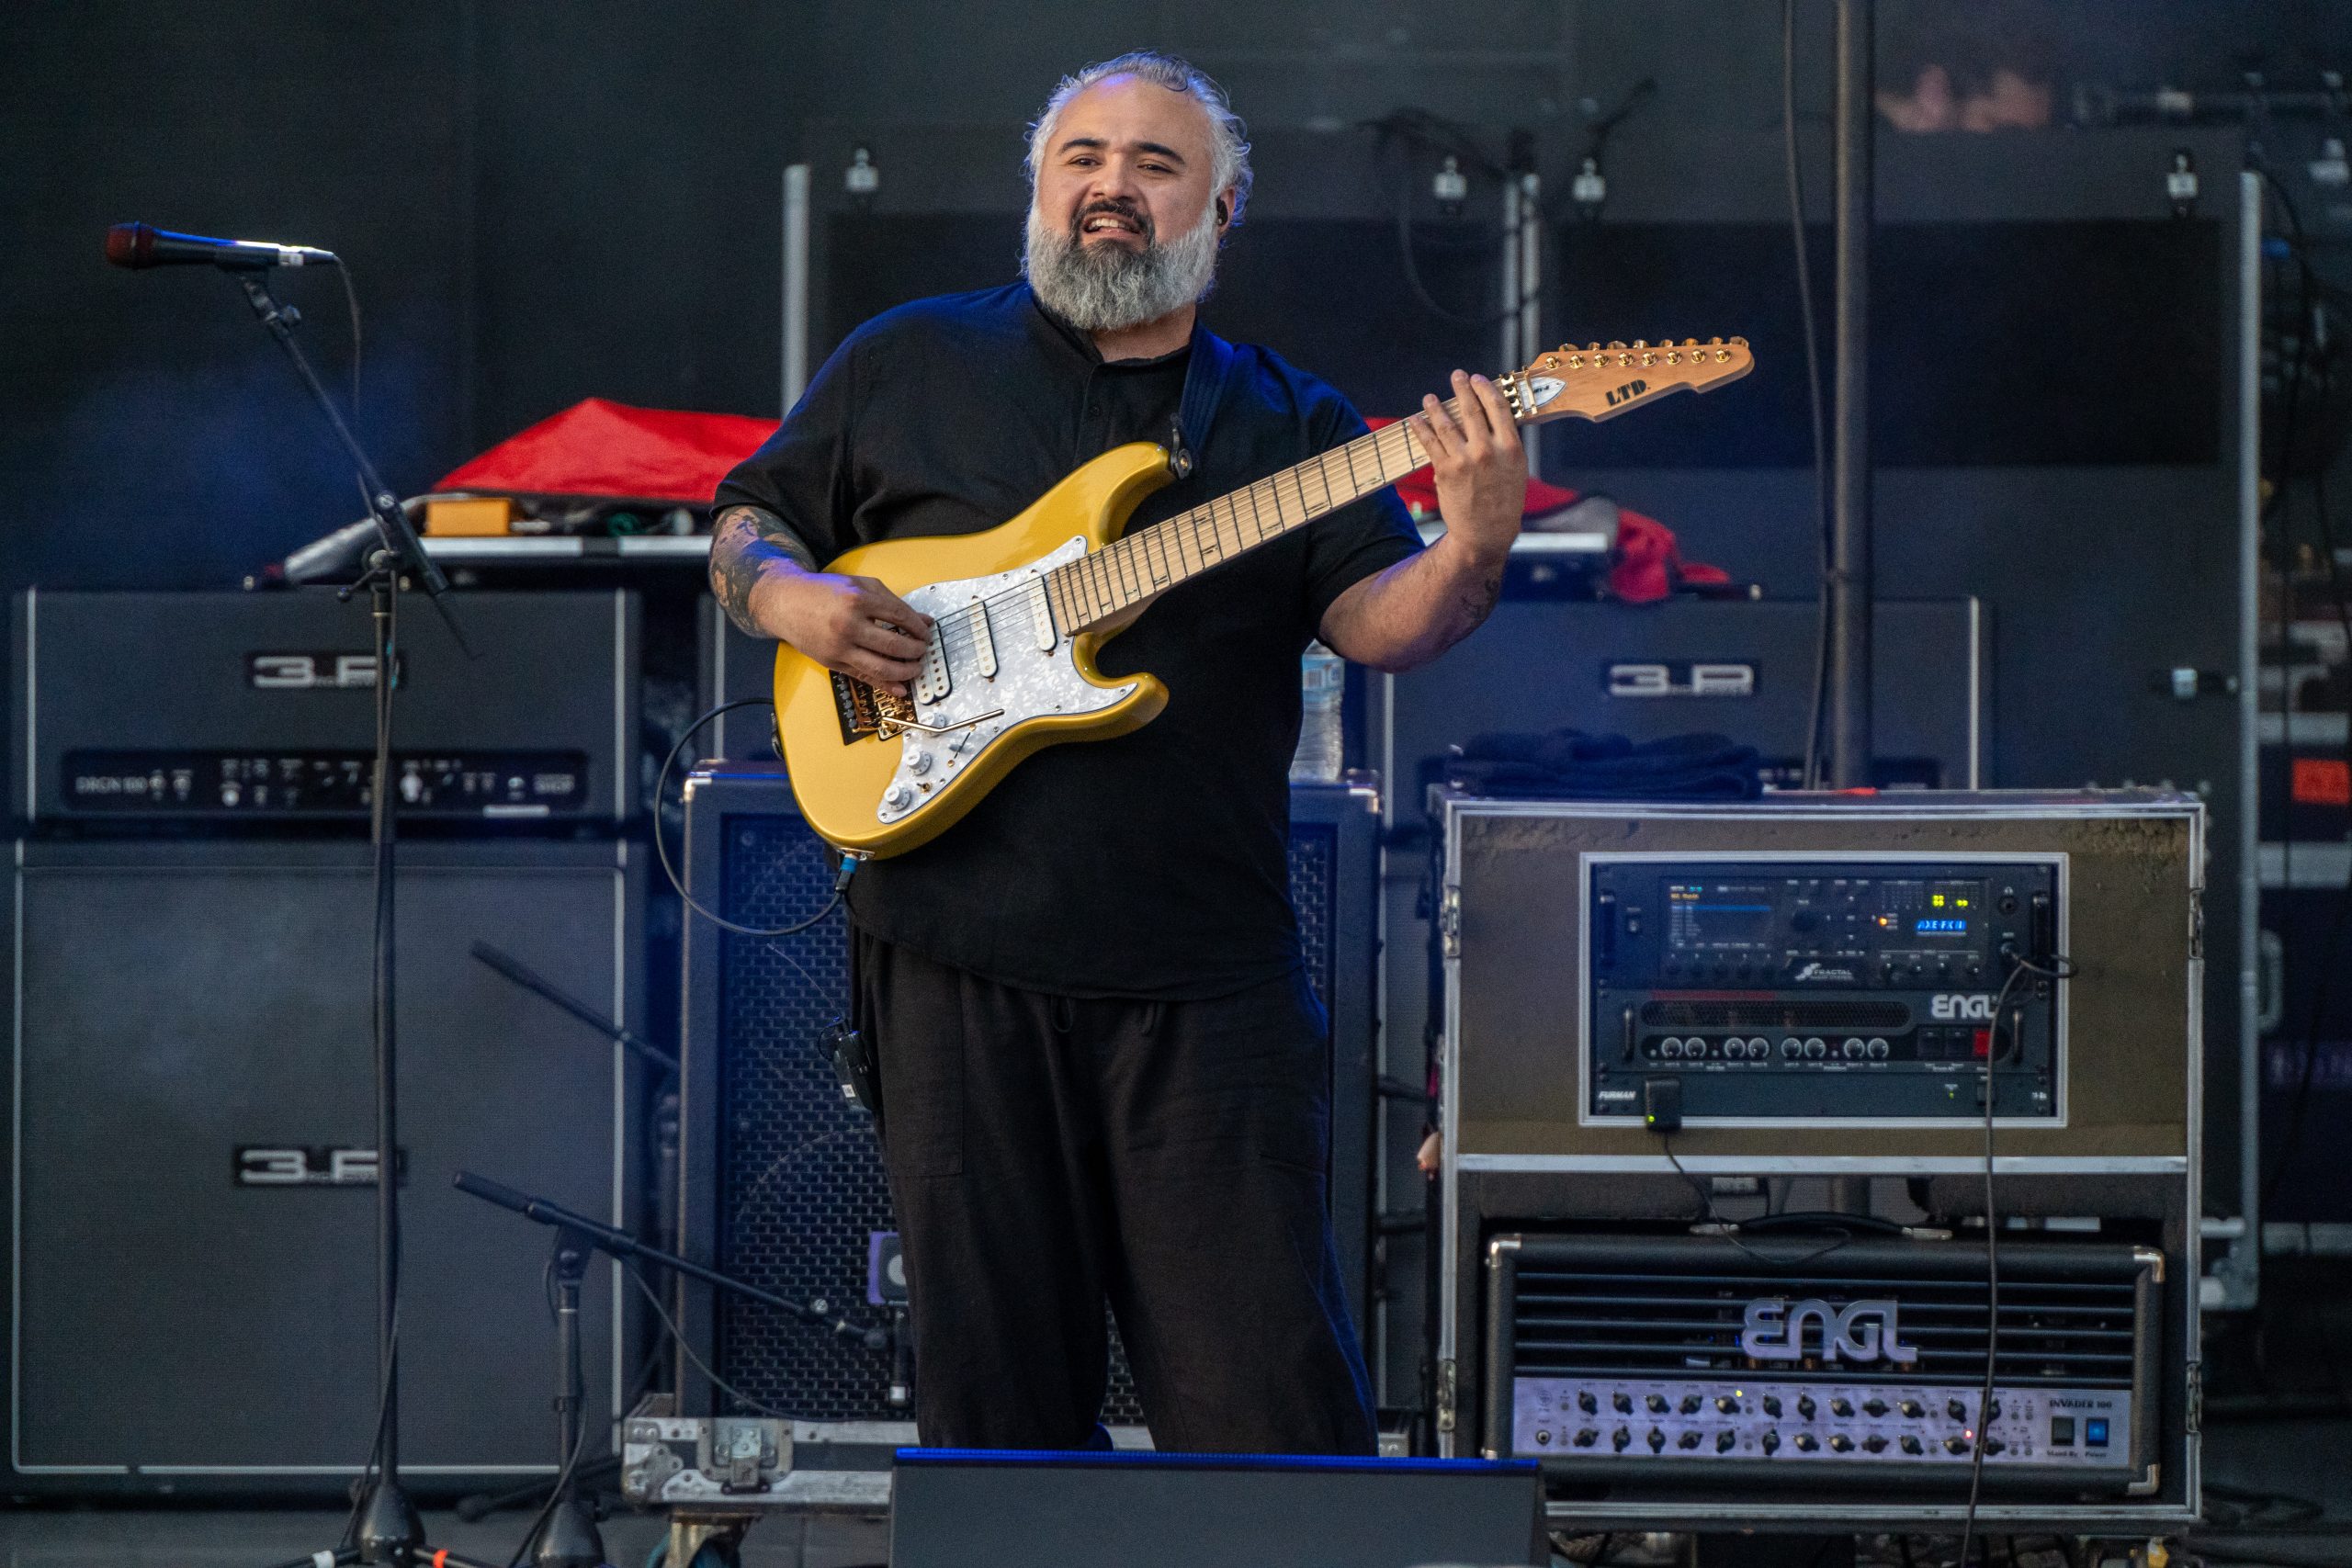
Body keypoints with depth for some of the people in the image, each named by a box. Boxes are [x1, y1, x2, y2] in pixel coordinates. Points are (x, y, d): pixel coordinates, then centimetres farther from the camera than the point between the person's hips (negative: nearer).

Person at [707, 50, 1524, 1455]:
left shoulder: (1290, 425, 11)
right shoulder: (904, 366, 11)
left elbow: (1379, 623, -2)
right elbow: (747, 523, 18)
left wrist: (1471, 557, -24)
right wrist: (792, 599, -5)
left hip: (1211, 973, 0)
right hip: (962, 953, 0)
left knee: (1270, 1386, -3)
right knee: (994, 1376, 5)